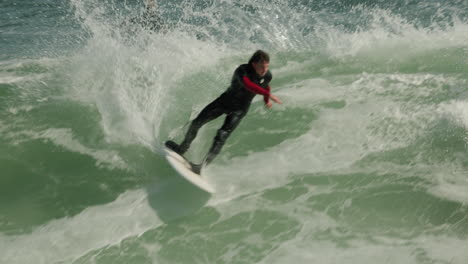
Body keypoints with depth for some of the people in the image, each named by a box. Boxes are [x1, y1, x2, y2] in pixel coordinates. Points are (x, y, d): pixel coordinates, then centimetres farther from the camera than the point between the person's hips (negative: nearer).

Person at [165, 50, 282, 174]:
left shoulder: (267, 76, -16)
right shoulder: (242, 70, -30)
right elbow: (248, 84, -52)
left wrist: (267, 100, 14)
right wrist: (268, 94, -59)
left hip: (239, 109, 0)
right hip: (226, 100, 0)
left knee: (222, 135, -21)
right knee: (197, 122, 4)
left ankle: (204, 165, -17)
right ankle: (182, 148, 29)